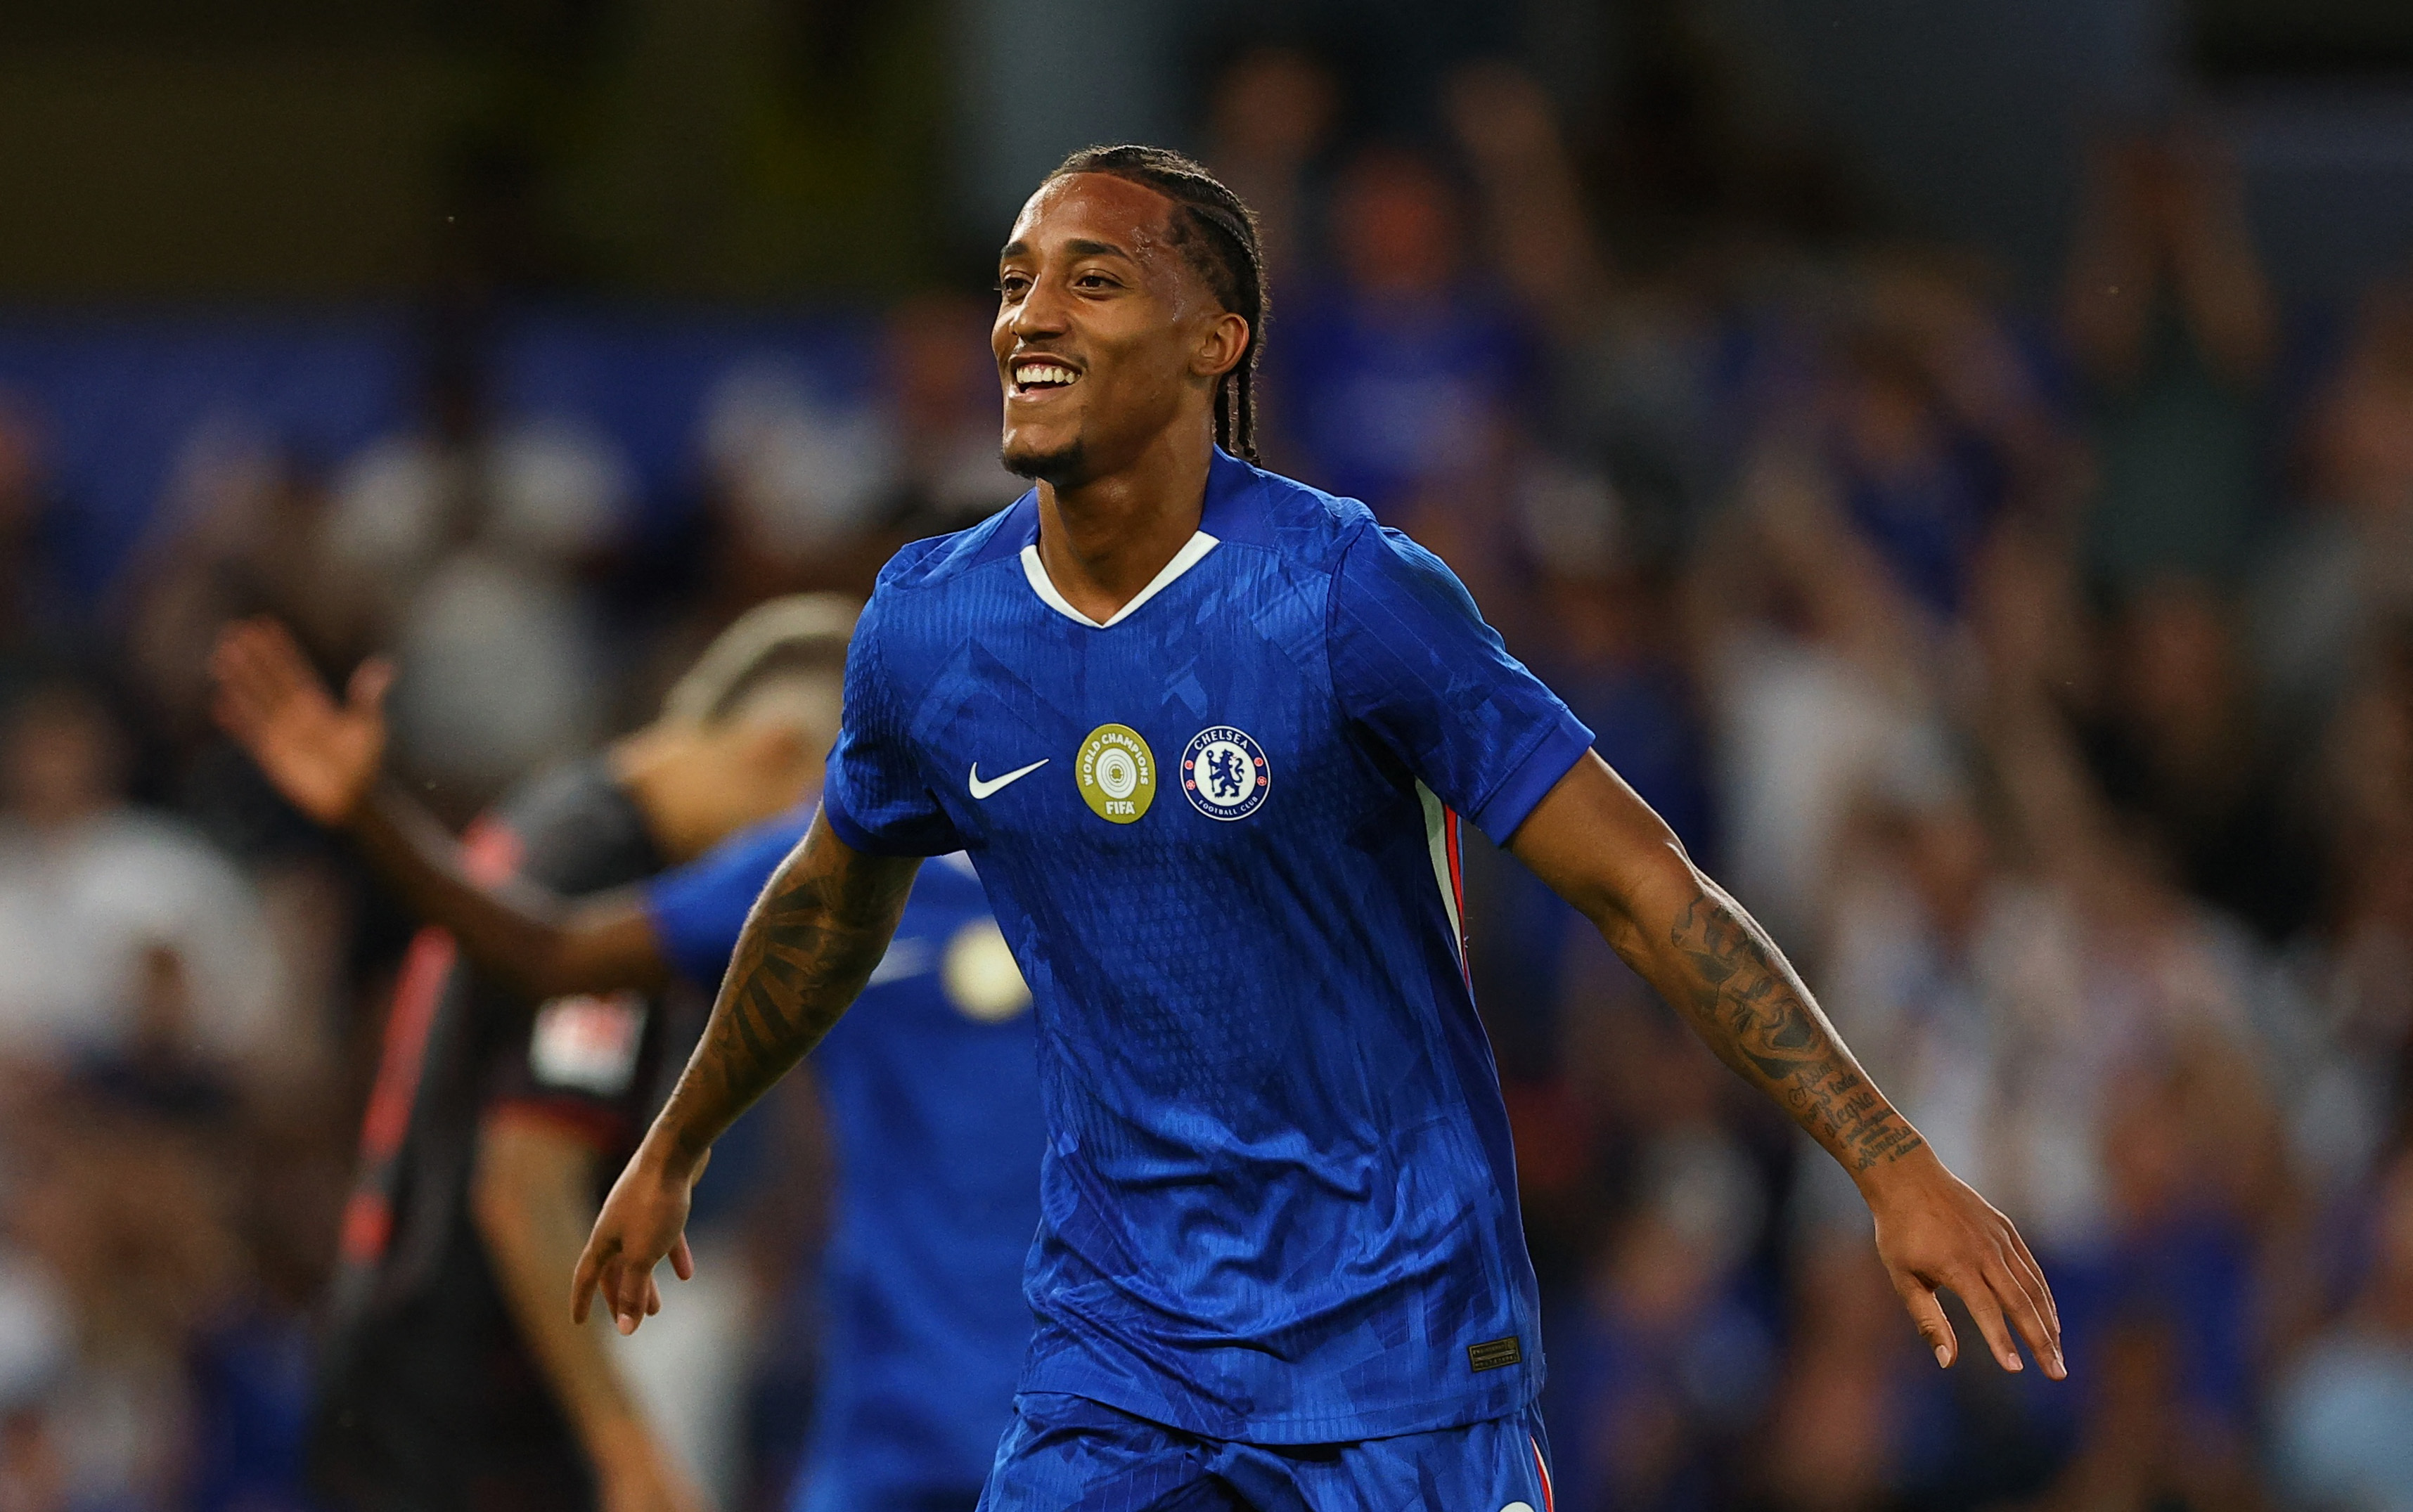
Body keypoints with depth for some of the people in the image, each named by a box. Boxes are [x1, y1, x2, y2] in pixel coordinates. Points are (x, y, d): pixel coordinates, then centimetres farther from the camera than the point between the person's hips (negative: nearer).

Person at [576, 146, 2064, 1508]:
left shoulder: (1344, 596, -15)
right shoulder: (927, 631, 0)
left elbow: (1647, 889, -14)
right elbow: (836, 897, 21)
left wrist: (1895, 1166, -19)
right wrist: (676, 1150, 34)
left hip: (1398, 1338, -3)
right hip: (1116, 1331, 4)